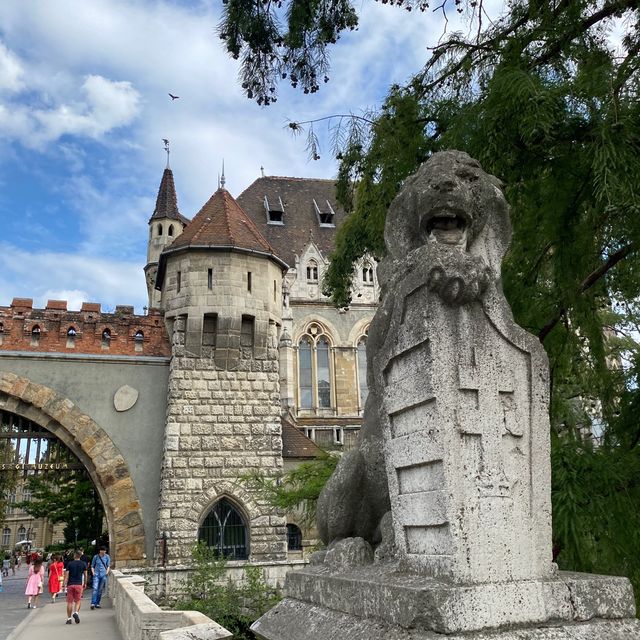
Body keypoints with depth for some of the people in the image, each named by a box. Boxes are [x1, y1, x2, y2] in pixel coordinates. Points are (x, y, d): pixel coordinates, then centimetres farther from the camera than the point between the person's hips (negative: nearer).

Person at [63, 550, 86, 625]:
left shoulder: (70, 564, 2)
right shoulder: (83, 564, 5)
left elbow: (66, 575, -4)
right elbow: (85, 575, 12)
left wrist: (64, 584, -4)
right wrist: (85, 583, 24)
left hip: (70, 584, 0)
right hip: (79, 584, 0)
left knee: (69, 602, 6)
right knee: (78, 601, 8)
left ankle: (69, 618, 9)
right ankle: (76, 612, -17)